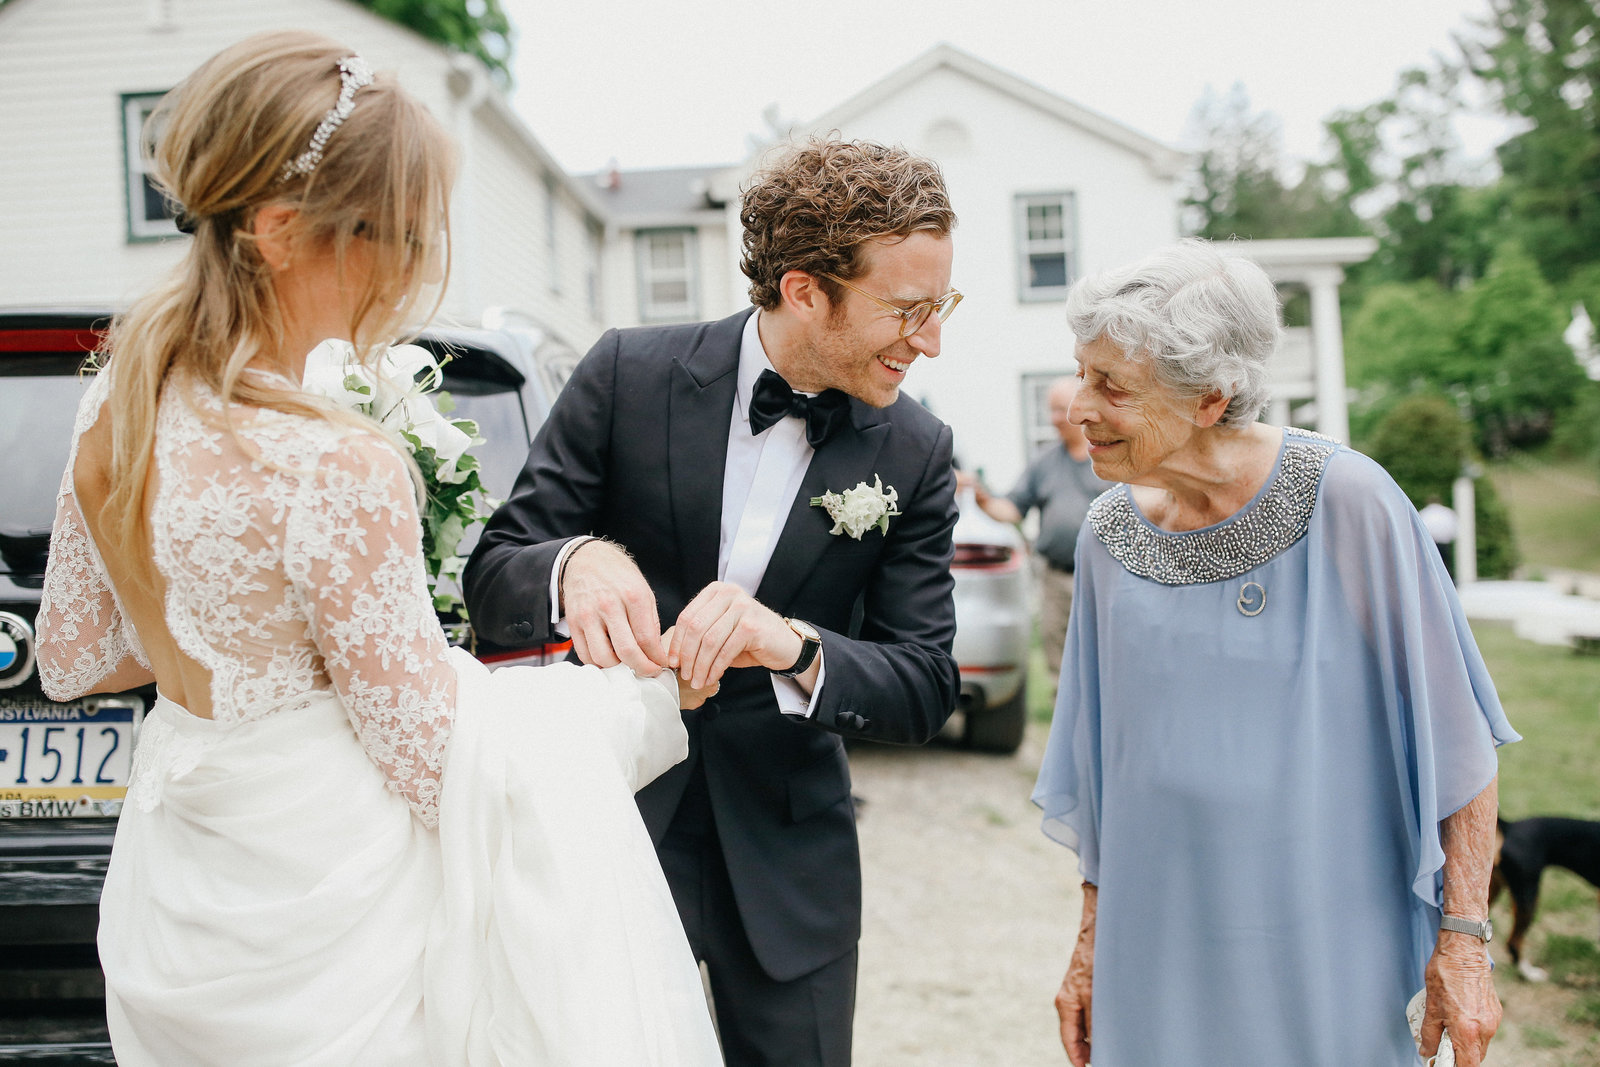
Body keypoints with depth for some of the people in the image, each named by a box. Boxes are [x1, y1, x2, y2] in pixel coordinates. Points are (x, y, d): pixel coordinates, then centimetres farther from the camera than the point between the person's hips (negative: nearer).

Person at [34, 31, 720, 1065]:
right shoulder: (334, 472, -28)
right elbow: (444, 764, -19)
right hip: (320, 932, -8)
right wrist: (661, 697, -8)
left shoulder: (116, 402, -3)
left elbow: (72, 654, 10)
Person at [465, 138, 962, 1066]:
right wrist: (576, 561, -30)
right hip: (612, 818, -1)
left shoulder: (916, 454, -6)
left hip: (785, 856, 1)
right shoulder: (630, 377, -10)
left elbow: (926, 689, -8)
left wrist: (795, 647, -28)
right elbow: (491, 577, -7)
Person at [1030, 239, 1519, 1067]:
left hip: (1324, 957, -3)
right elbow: (1100, 757, 8)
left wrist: (1464, 940, -11)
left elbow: (1455, 735, -10)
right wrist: (1091, 943, 9)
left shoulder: (1347, 501, -15)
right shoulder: (1110, 532, -1)